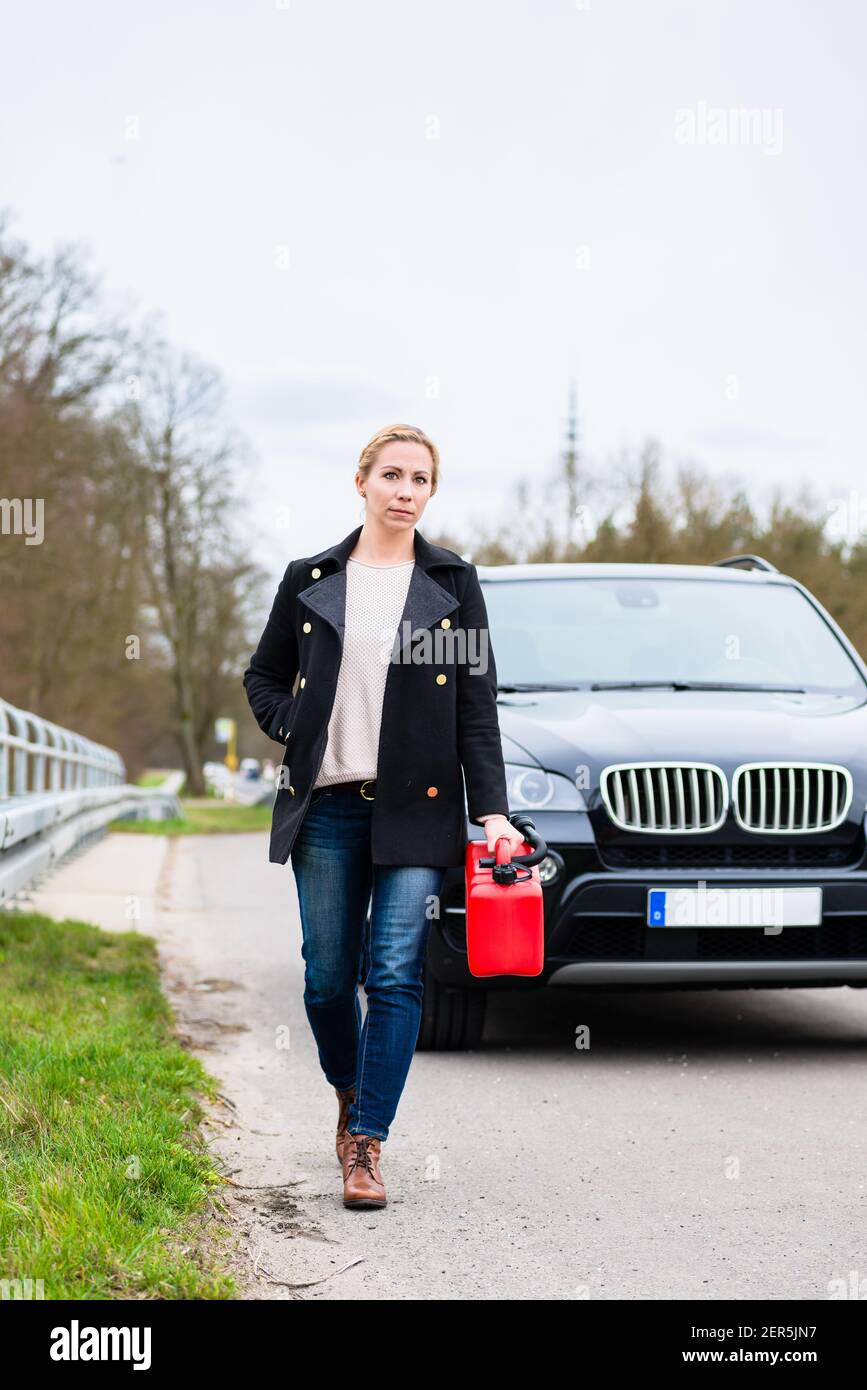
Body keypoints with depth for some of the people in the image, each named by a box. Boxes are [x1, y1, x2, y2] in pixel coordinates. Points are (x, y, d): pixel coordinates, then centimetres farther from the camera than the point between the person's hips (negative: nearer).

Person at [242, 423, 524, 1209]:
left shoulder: (454, 584, 6)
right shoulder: (312, 580, 8)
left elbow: (478, 707, 3)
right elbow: (263, 675, 19)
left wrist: (493, 811, -5)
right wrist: (295, 733, 0)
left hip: (417, 806, -1)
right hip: (326, 805, 2)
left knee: (396, 973, -9)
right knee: (328, 976, 6)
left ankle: (366, 1145, -5)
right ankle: (350, 1093, 32)